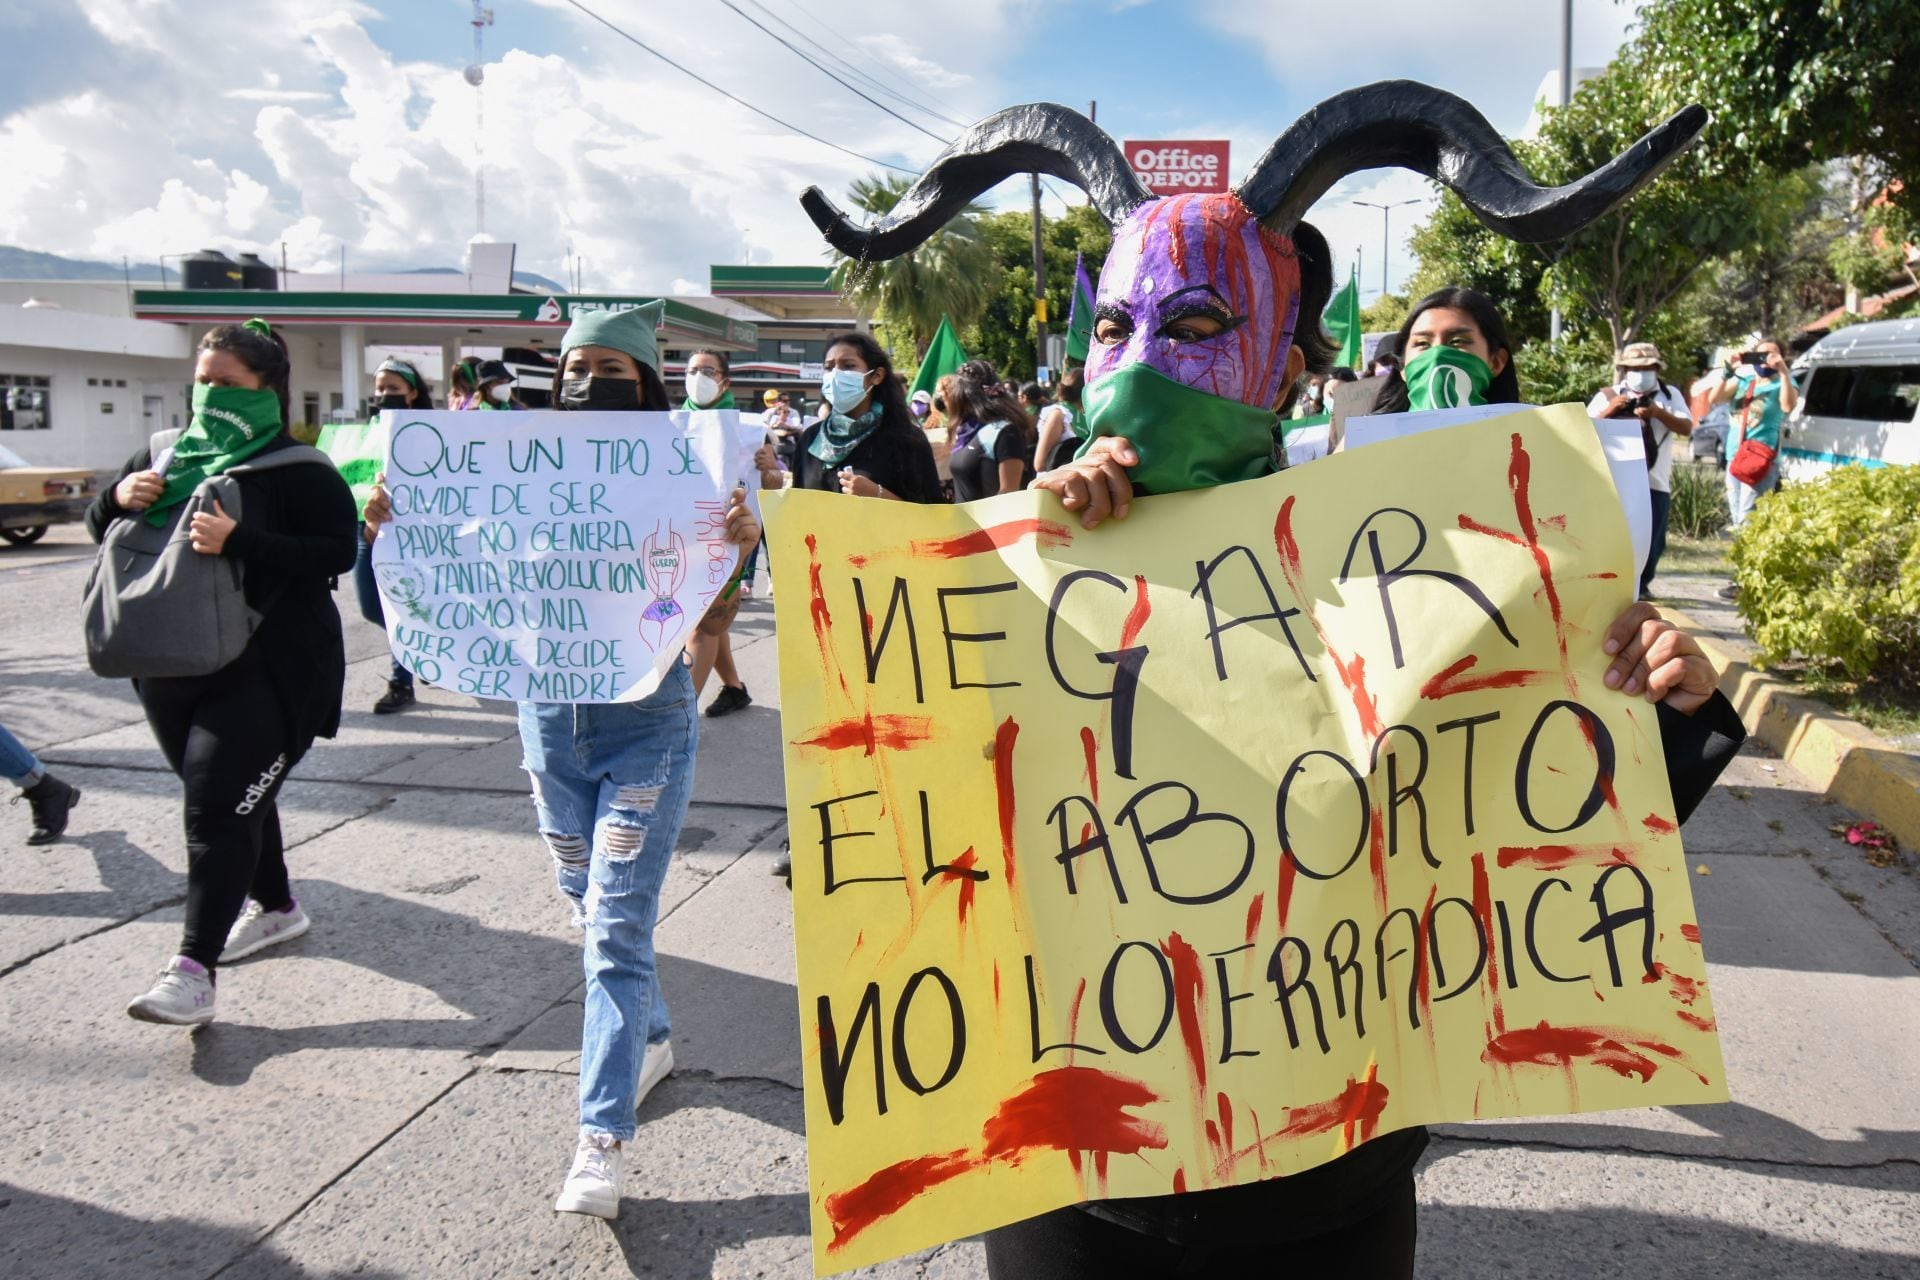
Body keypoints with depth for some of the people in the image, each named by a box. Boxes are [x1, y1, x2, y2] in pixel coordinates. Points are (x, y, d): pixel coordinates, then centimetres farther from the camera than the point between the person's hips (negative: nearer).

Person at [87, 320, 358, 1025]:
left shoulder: (297, 471, -9)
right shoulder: (166, 455, 11)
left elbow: (338, 551, -18)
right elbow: (98, 525, 19)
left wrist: (239, 542, -27)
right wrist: (120, 497, -4)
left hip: (265, 670, -7)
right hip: (172, 666, 7)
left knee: (220, 807, -11)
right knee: (240, 796, 17)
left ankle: (193, 969, -10)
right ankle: (276, 906, 36)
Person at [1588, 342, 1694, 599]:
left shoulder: (1670, 394, 11)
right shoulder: (1608, 395, 8)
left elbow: (1687, 428, 1)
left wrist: (1658, 413, -15)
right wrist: (1608, 410, -14)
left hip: (1655, 481, 2)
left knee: (1652, 539, 6)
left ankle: (1641, 585, 20)